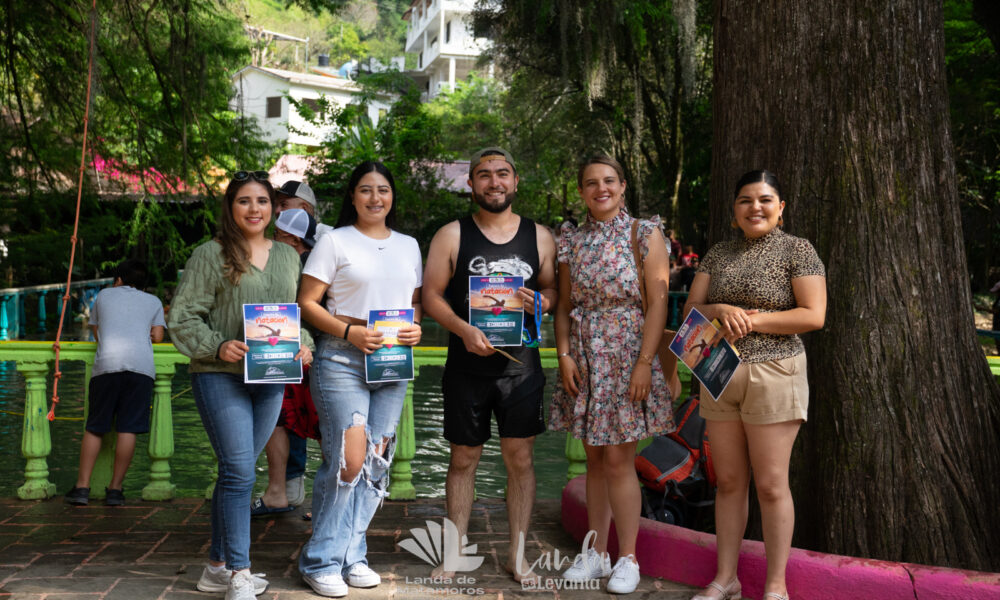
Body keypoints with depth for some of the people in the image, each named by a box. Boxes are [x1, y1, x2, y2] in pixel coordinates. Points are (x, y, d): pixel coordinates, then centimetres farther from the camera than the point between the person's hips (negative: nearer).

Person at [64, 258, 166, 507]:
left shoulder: (104, 295, 24)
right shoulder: (153, 302, 23)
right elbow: (157, 337, 16)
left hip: (106, 363, 0)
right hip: (141, 365, 0)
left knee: (94, 428, 6)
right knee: (128, 429, -1)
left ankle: (82, 486, 3)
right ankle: (115, 489, 0)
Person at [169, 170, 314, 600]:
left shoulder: (287, 256, 14)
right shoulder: (210, 255, -2)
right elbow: (183, 316, -4)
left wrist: (303, 346, 1)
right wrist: (217, 347, -18)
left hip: (271, 379, 5)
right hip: (220, 376, -5)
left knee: (237, 472, 12)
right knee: (240, 471, -10)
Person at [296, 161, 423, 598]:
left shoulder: (409, 246, 15)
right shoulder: (334, 241, 0)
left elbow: (416, 301, 21)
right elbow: (307, 302, -4)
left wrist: (416, 328, -1)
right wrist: (349, 332, -17)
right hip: (341, 360, -5)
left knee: (377, 460, 6)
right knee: (349, 460, -11)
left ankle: (352, 554, 19)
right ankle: (321, 560, 4)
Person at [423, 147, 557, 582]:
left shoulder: (539, 236, 7)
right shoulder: (452, 236, 2)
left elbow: (556, 291, 13)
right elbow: (431, 296, -1)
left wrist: (540, 302, -11)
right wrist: (464, 330, -17)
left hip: (521, 365, 1)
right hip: (467, 366, -1)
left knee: (520, 457, 4)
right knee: (464, 459, 7)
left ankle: (517, 555, 15)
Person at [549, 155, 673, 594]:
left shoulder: (645, 234, -2)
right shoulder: (572, 240, 10)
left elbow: (658, 303, -7)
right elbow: (563, 305, 10)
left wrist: (644, 364, -14)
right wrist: (564, 355, -3)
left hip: (627, 359, -4)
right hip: (583, 362, 4)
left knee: (619, 460, -3)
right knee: (594, 459, 9)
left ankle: (628, 560, 9)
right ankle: (596, 553, 19)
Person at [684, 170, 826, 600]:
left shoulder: (797, 250, -2)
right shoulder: (719, 254, 13)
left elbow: (813, 316, -10)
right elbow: (691, 308, 9)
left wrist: (752, 320, -14)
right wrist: (721, 310, -12)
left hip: (773, 375, -5)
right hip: (718, 376, 5)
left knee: (770, 484, -1)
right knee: (729, 481, 10)